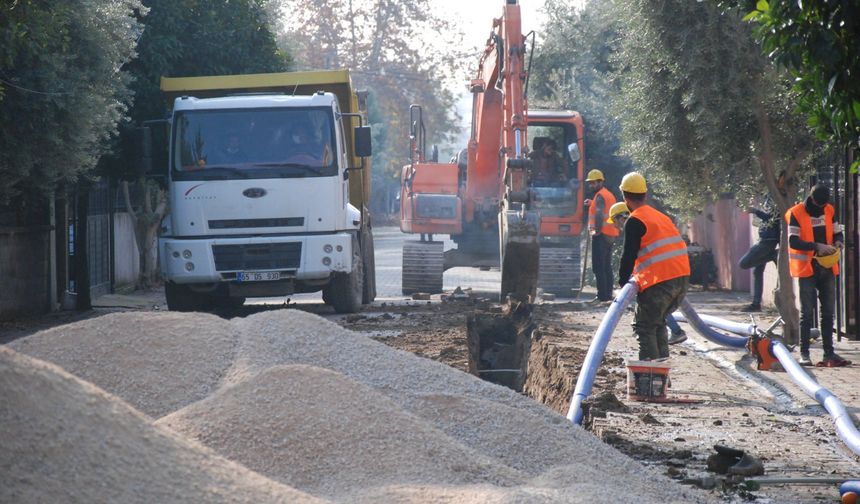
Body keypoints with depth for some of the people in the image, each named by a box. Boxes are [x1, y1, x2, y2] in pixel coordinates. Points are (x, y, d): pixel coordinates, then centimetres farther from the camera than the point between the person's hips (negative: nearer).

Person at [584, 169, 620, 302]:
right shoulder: (609, 194, 18)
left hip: (601, 235, -10)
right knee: (607, 267, 14)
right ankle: (608, 294, 16)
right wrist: (592, 203, 23)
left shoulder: (600, 196, -12)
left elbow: (599, 214, -26)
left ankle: (602, 295, -13)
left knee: (598, 267, -9)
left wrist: (597, 230, -20)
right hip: (610, 235, 10)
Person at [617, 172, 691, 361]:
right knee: (658, 321, 22)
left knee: (644, 326, 1)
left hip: (660, 281, -8)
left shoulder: (634, 221, -6)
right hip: (682, 278, 8)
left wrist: (623, 282, 2)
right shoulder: (661, 216, 21)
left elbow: (629, 255, -9)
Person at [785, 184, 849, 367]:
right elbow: (793, 242, -17)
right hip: (807, 269, -5)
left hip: (827, 268, 5)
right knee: (807, 313, -3)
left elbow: (837, 233, 16)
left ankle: (829, 352, 12)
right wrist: (816, 246, -27)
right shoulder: (796, 213, -10)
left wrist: (837, 243, -8)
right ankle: (804, 353, 2)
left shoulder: (829, 211, 6)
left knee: (828, 312, 7)